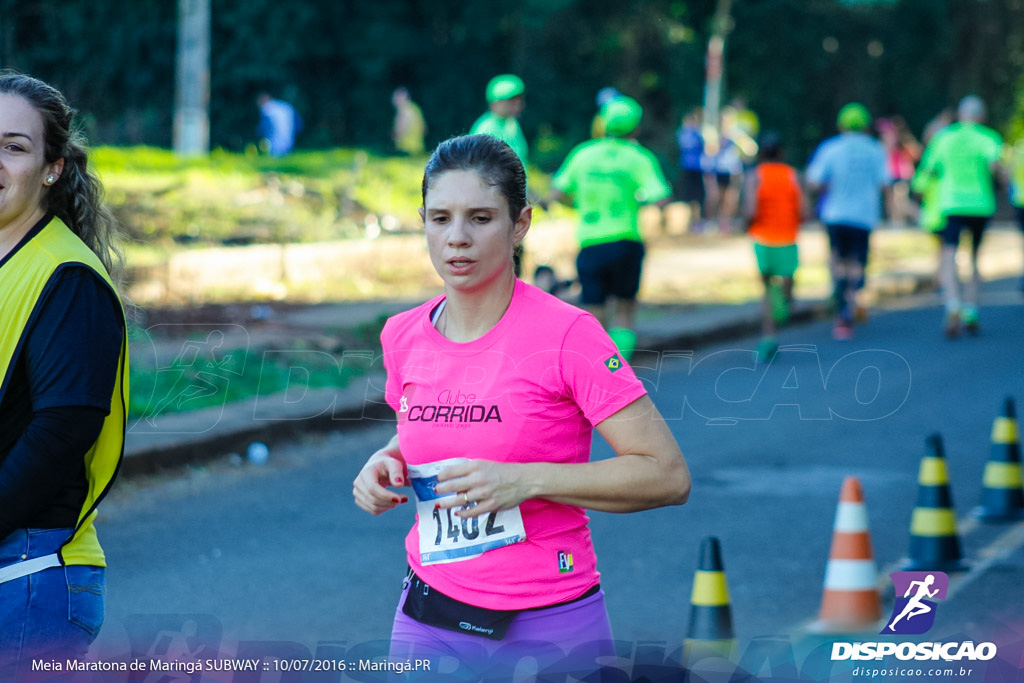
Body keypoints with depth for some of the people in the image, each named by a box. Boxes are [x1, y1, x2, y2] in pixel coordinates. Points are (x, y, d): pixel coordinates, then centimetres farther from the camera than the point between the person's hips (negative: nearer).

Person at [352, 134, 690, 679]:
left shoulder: (568, 336, -13)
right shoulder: (402, 337, 3)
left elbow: (668, 476, -15)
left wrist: (526, 480, -21)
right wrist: (387, 466, 1)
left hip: (551, 631, -4)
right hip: (429, 621, 4)